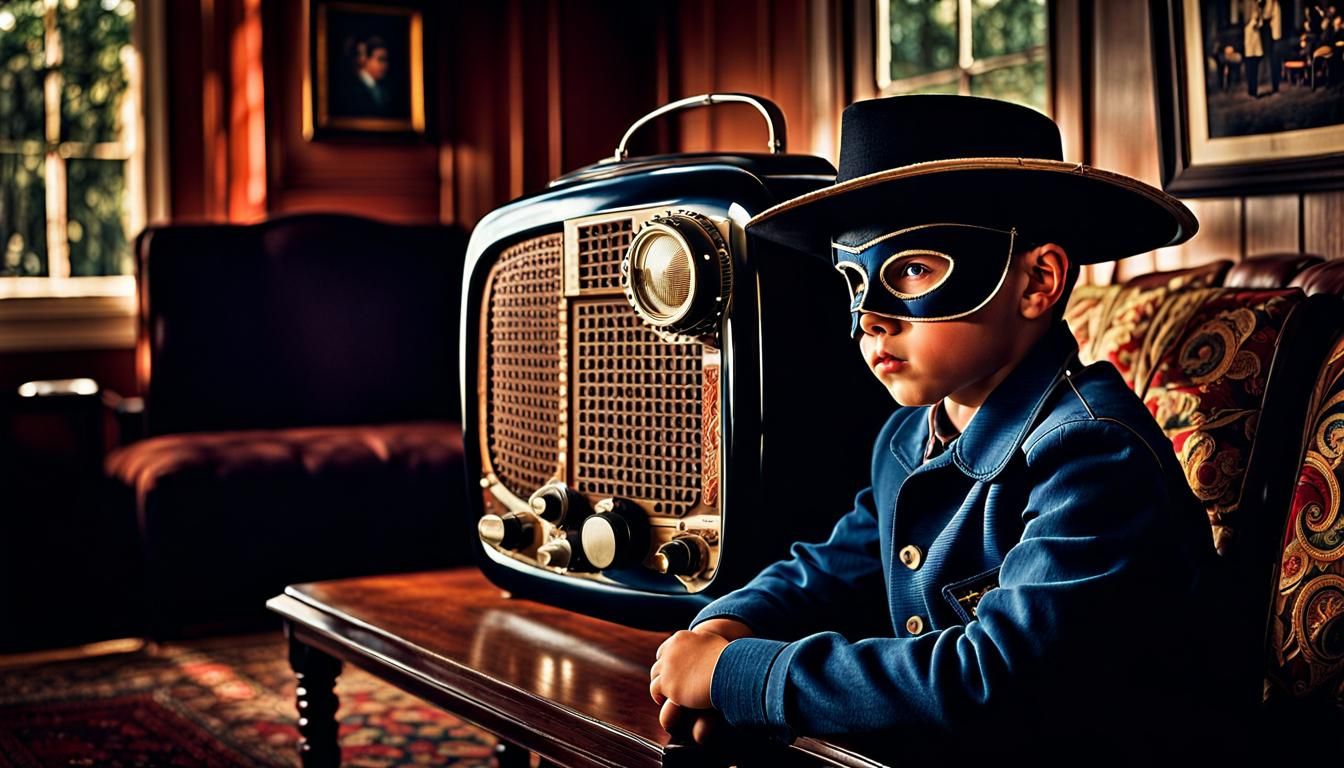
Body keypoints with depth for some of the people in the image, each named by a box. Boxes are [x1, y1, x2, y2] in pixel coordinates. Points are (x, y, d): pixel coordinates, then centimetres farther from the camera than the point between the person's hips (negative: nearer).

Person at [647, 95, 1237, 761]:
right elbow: (832, 572, 18)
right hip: (926, 754, 6)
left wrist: (737, 674, -24)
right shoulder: (907, 442, 6)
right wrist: (728, 626, -4)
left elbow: (996, 683, -28)